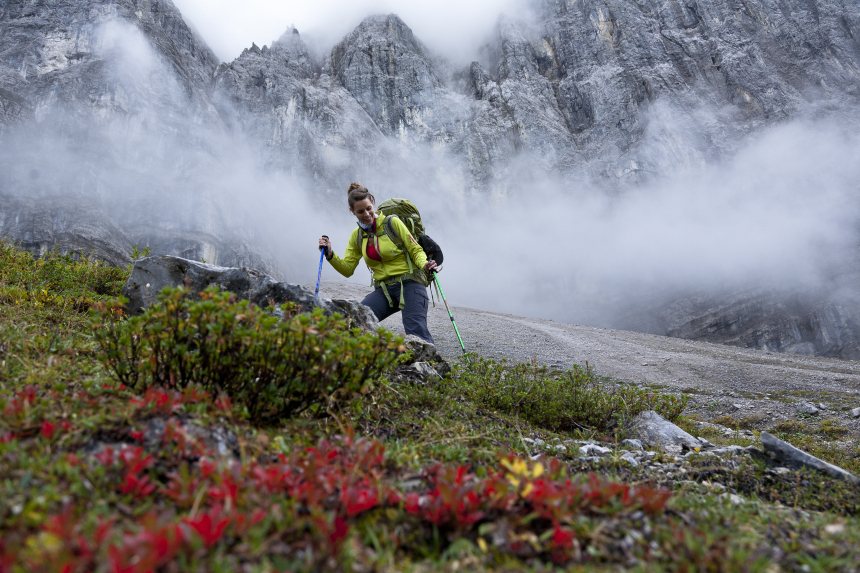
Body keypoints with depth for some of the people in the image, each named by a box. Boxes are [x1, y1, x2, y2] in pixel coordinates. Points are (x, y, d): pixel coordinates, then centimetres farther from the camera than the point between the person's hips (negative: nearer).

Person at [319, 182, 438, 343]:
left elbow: (416, 250, -2)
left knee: (416, 330, -23)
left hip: (409, 283, -4)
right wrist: (330, 255, -8)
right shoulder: (356, 236, 9)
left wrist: (424, 265, -22)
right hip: (383, 289, 4)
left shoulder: (392, 222, -4)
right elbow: (347, 269, 8)